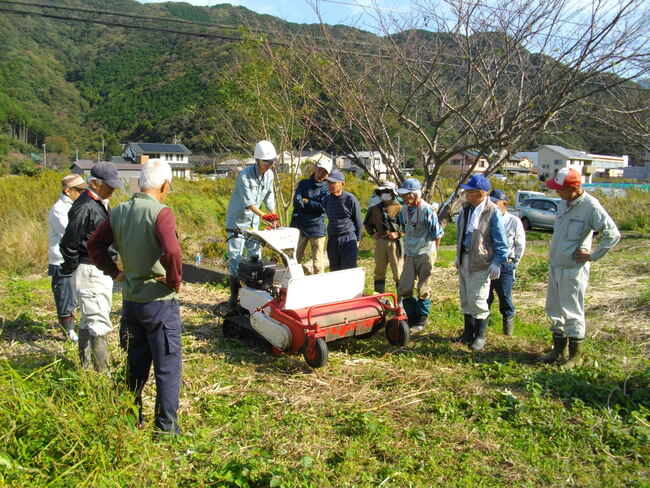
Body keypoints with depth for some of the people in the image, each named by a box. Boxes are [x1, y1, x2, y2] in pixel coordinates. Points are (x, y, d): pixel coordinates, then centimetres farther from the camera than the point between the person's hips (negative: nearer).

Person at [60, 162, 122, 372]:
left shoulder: (100, 204, 13)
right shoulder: (85, 207, -18)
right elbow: (68, 244, -19)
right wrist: (72, 268, -10)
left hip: (102, 271, 10)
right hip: (90, 272, -10)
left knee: (89, 320, 18)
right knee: (99, 323, -8)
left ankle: (86, 366, 30)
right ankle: (102, 372, -2)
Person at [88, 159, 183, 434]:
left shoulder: (119, 212, 4)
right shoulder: (160, 212, -18)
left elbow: (95, 244, 12)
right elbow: (172, 251, -33)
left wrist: (114, 272, 13)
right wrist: (175, 281, -17)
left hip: (130, 300, 7)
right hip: (159, 301, -7)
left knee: (136, 363, 21)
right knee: (168, 366, 6)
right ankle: (167, 426, 13)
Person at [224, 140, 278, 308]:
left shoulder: (269, 175, -2)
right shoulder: (244, 175, -23)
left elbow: (269, 197, 6)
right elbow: (248, 202, -28)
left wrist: (273, 217, -3)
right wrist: (264, 216, -39)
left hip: (253, 221, 6)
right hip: (237, 220, -6)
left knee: (255, 254, 9)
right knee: (235, 256, -4)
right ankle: (234, 295, 4)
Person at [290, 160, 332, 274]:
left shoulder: (327, 188, 1)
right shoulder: (303, 183, 9)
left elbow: (323, 207, -10)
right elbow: (297, 201, -3)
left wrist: (306, 202, -5)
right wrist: (313, 205, -10)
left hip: (317, 228, -2)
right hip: (300, 226, 3)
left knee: (317, 261, 2)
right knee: (295, 258, 7)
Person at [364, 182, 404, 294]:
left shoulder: (399, 209, -4)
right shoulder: (375, 209, 10)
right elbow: (367, 223, 23)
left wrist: (398, 234, -14)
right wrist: (372, 233, 7)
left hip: (394, 243, -5)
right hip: (380, 242, 5)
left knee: (398, 272, 0)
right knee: (379, 272, 12)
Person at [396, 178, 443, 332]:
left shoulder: (427, 211, -17)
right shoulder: (404, 210, 3)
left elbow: (437, 234, -9)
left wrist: (432, 253, 2)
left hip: (425, 255, -6)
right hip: (409, 254, 6)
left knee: (423, 290, 5)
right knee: (404, 289, 4)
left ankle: (421, 321, 19)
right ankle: (412, 317, 21)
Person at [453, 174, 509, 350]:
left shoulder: (492, 212, -14)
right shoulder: (466, 209, 7)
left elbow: (500, 241, -12)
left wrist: (497, 262, -15)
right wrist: (458, 256, 19)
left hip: (480, 263, -7)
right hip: (464, 260, 7)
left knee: (477, 300, -3)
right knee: (466, 299, 15)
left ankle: (480, 336, 13)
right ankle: (468, 332, 29)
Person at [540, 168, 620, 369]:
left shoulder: (590, 206, -17)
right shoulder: (563, 203, 7)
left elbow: (613, 234, -18)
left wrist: (593, 256, -14)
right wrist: (553, 256, 14)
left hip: (573, 270, -8)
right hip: (555, 266, 8)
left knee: (572, 314, 2)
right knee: (554, 311, 15)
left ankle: (575, 355, 16)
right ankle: (559, 350, 29)